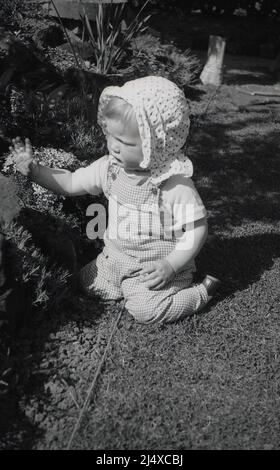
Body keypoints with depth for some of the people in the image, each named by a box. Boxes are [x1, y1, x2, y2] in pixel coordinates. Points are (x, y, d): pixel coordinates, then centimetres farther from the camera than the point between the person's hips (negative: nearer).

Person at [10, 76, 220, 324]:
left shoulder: (177, 185, -26)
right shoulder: (109, 167, -9)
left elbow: (197, 229, -20)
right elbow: (71, 183, 1)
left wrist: (169, 265, -26)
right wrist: (34, 170, -12)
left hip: (156, 267, -6)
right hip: (115, 259, 7)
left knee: (146, 310, -22)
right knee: (87, 283, 9)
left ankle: (203, 291, 0)